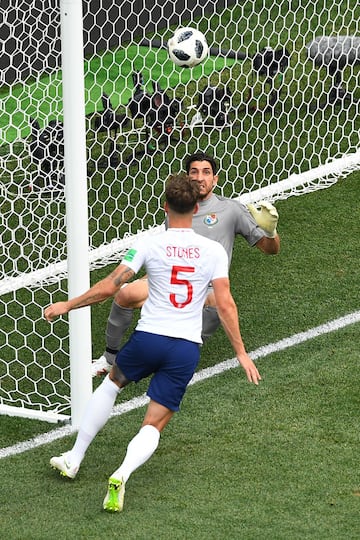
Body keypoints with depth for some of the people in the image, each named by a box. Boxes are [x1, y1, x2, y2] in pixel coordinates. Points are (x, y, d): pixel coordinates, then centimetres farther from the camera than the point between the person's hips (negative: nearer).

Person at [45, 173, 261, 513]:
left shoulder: (148, 246, -4)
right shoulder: (213, 251, 0)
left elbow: (108, 287, -4)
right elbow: (225, 305, -3)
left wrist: (67, 306, 9)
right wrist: (241, 353, 4)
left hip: (148, 338, 0)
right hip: (187, 348, 1)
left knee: (111, 382, 30)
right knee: (153, 426, 7)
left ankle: (75, 458, 31)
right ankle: (122, 474, -23)